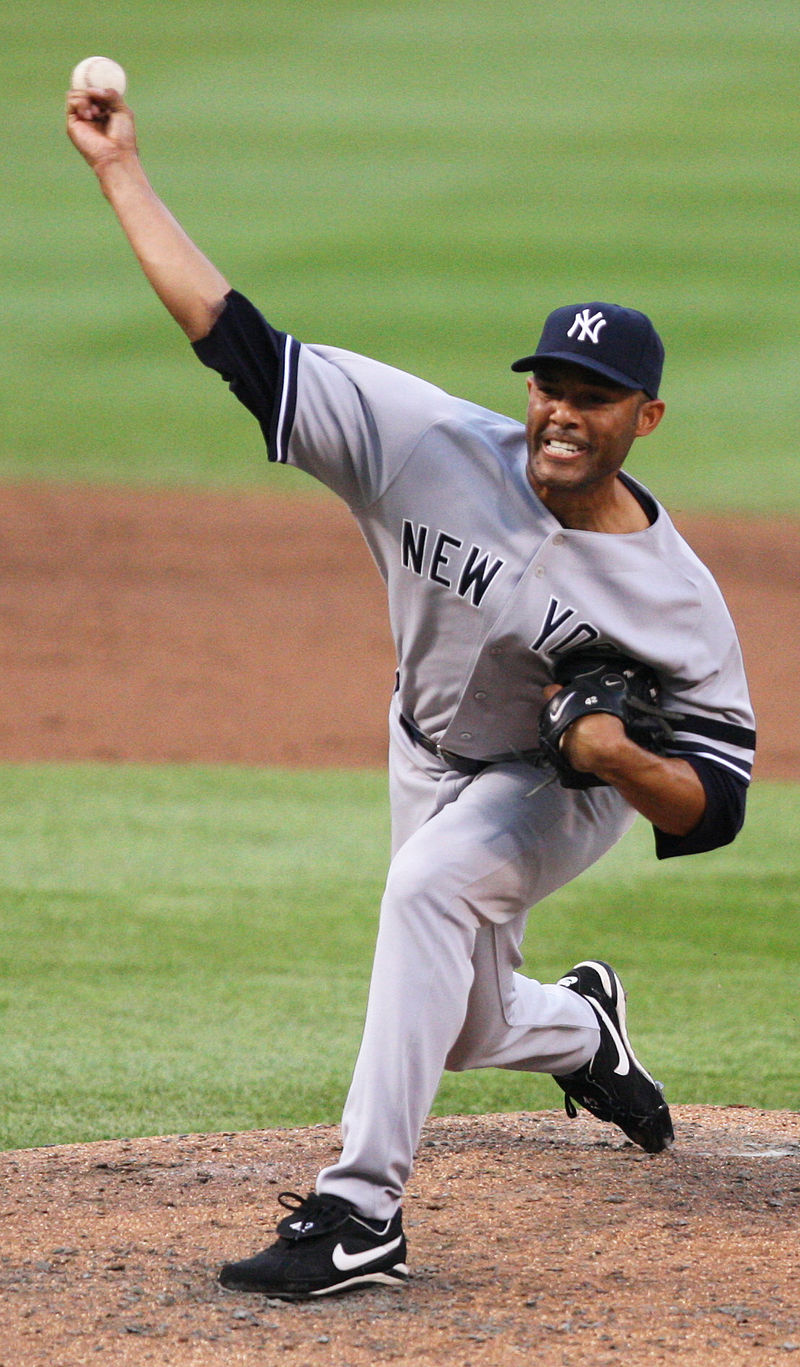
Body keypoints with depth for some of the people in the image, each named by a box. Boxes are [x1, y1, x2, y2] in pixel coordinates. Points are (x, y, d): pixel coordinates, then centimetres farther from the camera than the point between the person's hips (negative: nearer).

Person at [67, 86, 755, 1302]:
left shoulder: (675, 597, -29)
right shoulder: (439, 448, -25)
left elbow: (715, 807, -23)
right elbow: (240, 341, -25)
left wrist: (625, 761, -45)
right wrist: (121, 170, -30)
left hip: (562, 789, -4)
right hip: (432, 761, 5)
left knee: (432, 883, -35)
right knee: (465, 1029, 16)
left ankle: (361, 1212, -35)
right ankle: (582, 1025, 55)